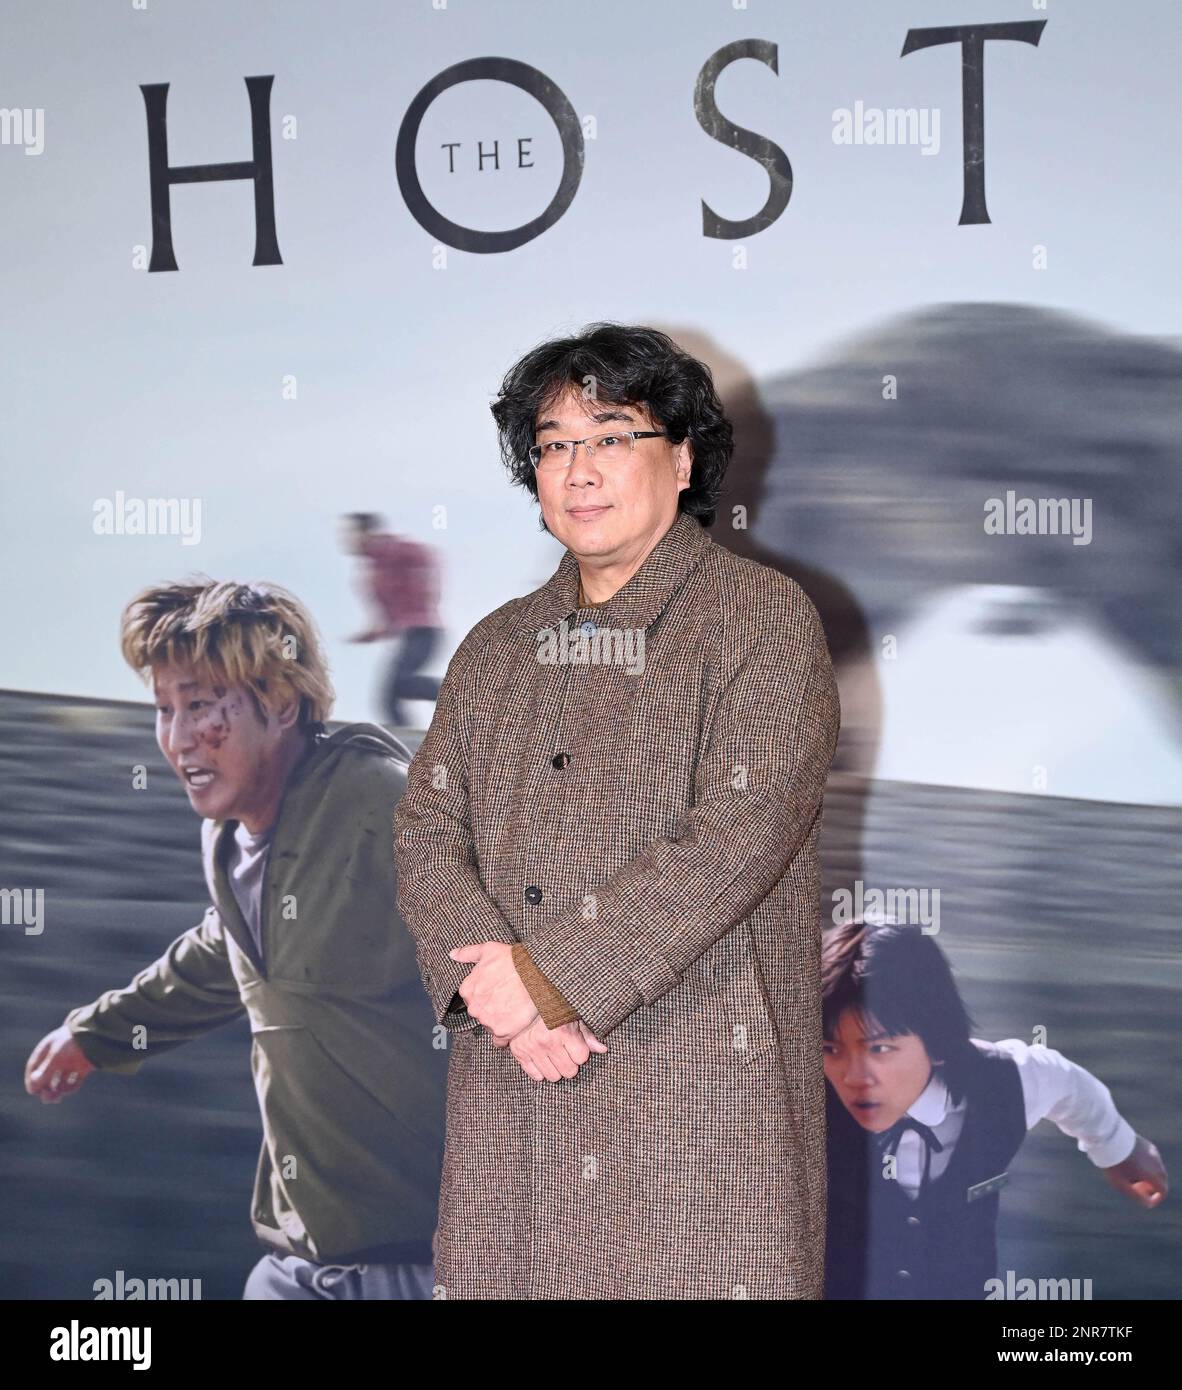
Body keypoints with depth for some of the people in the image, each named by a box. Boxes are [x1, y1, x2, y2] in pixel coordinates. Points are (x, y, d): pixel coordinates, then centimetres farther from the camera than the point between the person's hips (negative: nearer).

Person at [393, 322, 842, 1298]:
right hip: (511, 1095, 5)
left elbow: (736, 838, -13)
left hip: (702, 1086, -4)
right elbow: (427, 826, 9)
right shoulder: (496, 647, 17)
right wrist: (491, 983, -10)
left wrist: (549, 975, -15)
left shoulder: (765, 620, -2)